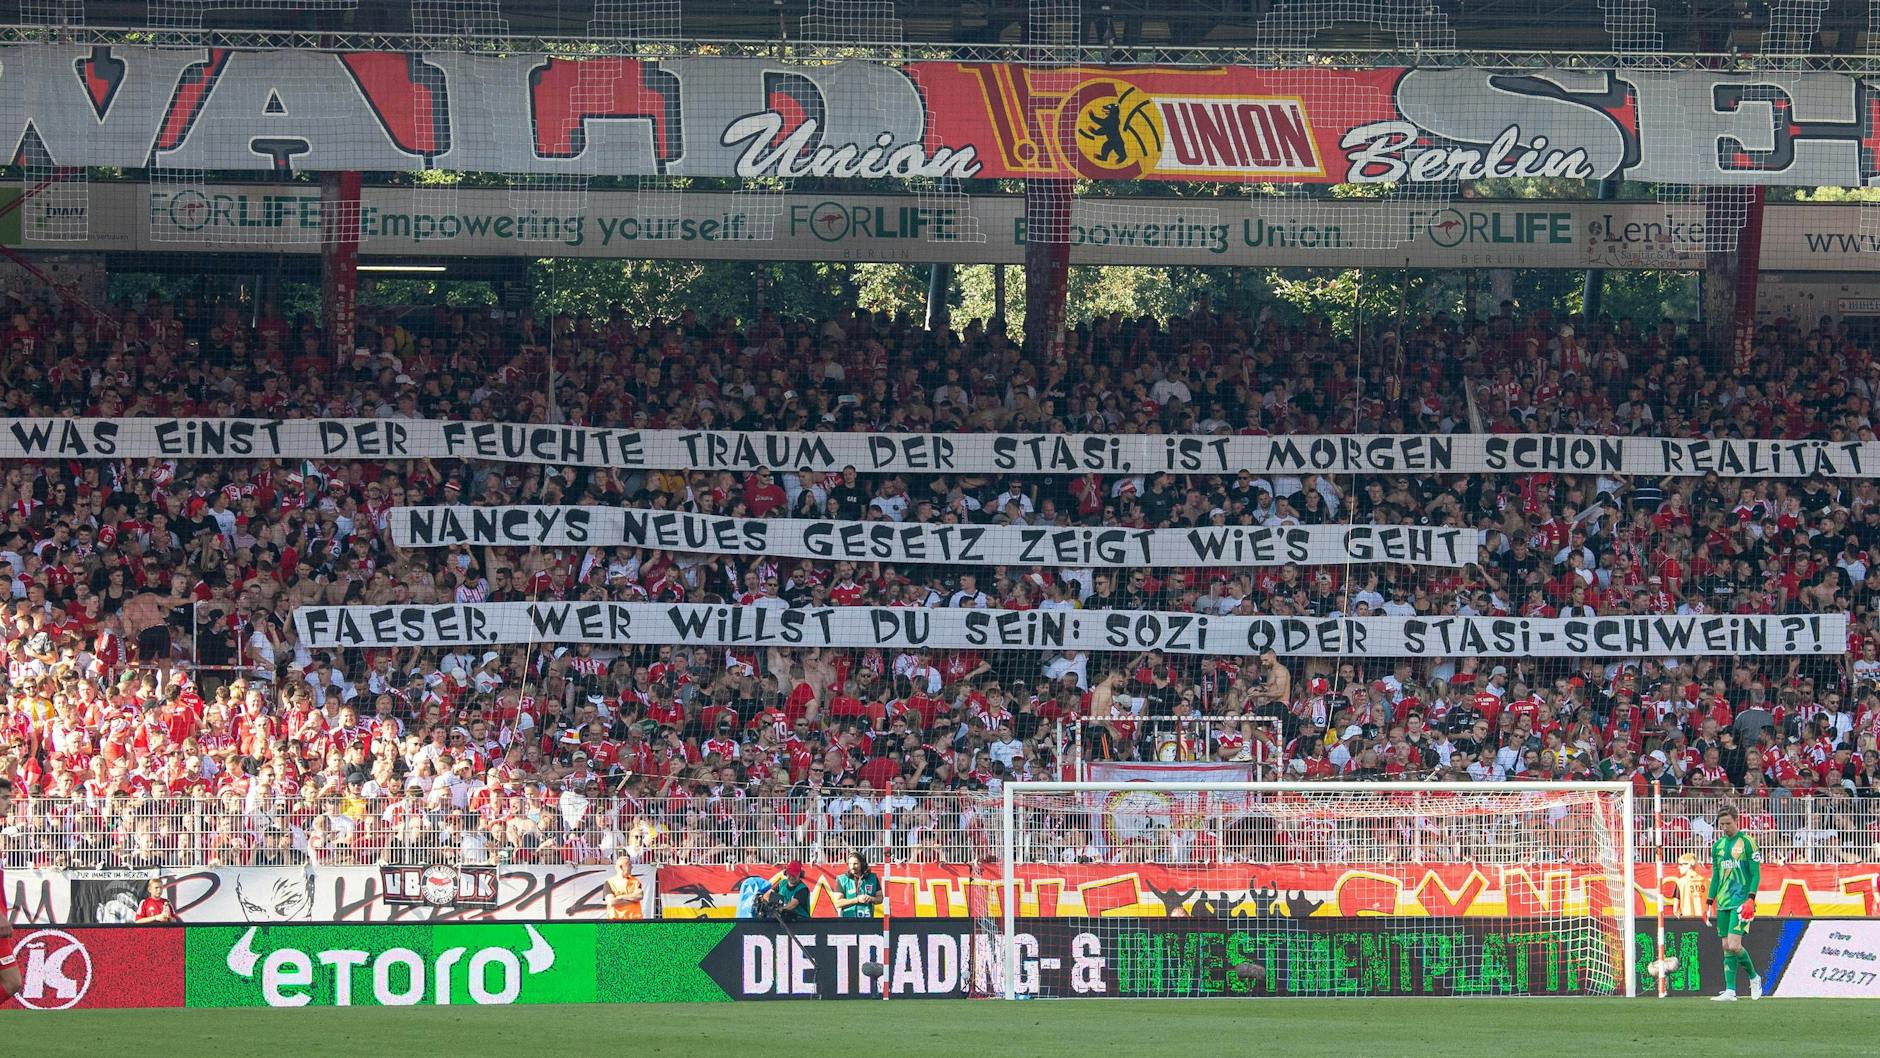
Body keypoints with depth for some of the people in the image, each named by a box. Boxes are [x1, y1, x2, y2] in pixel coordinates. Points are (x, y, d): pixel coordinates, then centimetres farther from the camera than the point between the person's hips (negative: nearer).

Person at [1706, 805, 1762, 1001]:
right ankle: (1730, 990, 4)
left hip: (1741, 901, -6)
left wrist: (1751, 899, -18)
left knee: (1734, 946, -15)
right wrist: (1709, 902, 13)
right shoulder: (1718, 845, 13)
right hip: (1723, 902, 6)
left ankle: (1754, 977, 7)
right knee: (1726, 947, 3)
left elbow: (1756, 874, -7)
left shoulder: (1746, 842, -5)